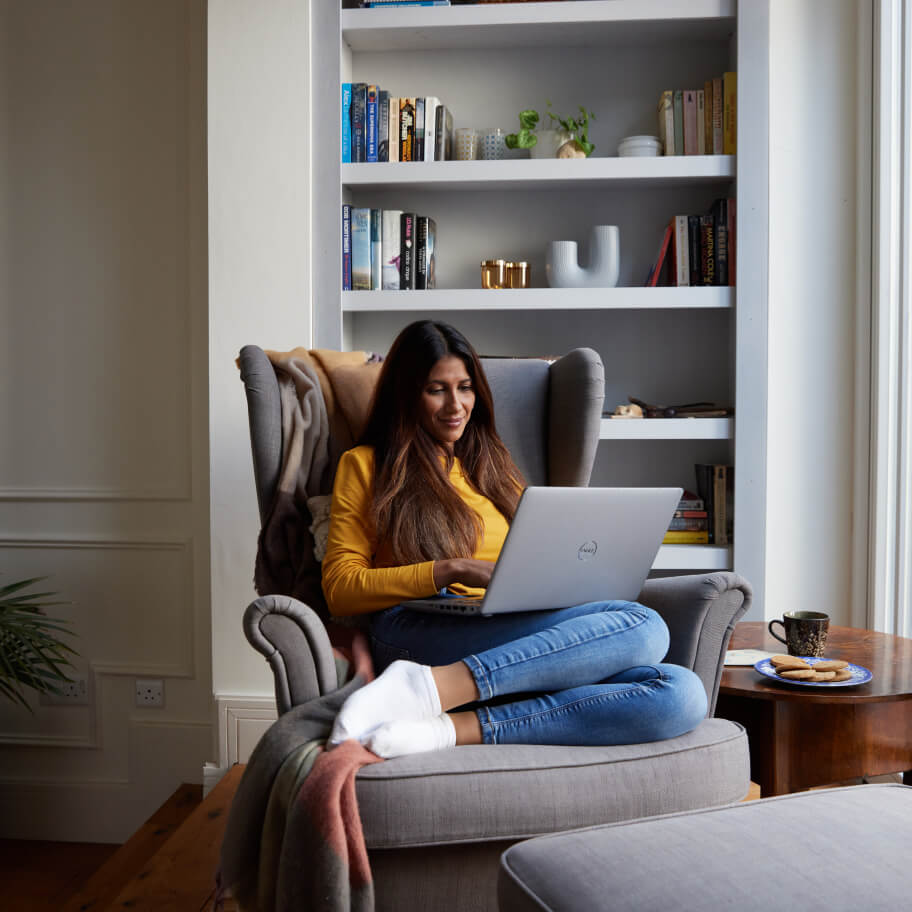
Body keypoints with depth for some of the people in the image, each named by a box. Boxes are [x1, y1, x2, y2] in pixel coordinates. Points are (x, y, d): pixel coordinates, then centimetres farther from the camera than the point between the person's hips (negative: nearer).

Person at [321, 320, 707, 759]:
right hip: (419, 635, -5)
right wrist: (452, 570, -9)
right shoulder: (365, 465, 15)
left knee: (682, 694, -27)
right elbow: (339, 589, 3)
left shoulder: (491, 465, 30)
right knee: (643, 626, -28)